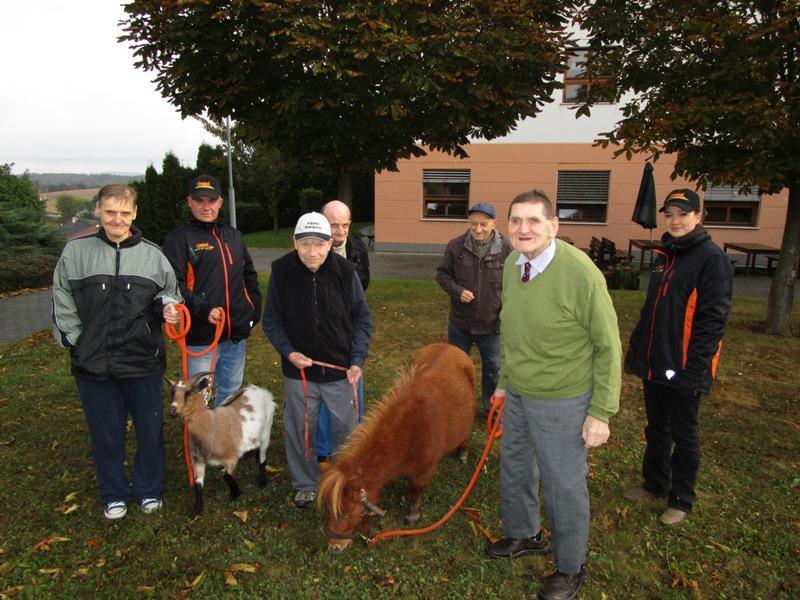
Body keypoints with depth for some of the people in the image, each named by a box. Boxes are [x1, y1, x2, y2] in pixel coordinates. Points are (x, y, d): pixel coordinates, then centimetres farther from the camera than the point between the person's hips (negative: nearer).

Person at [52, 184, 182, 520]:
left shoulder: (152, 254, 0)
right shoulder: (76, 251, 0)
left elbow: (169, 293, 11)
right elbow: (63, 303, 5)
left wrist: (168, 306, -10)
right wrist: (75, 340, -3)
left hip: (143, 362, 0)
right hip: (93, 364, 0)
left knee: (150, 430, 11)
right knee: (106, 433, 13)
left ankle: (149, 490, 34)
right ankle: (114, 495, 35)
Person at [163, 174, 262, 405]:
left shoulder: (234, 235, 14)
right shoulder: (178, 238, -5)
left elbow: (249, 275, 23)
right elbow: (174, 285, -16)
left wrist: (254, 308, 10)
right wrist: (203, 310, -29)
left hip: (237, 335, 6)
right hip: (201, 337, -5)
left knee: (231, 393, 20)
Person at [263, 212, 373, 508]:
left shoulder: (345, 270, -13)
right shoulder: (281, 271, -12)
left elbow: (363, 318, -4)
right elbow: (272, 320, -2)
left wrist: (357, 360, -11)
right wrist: (288, 352, -15)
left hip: (341, 369, 0)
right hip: (298, 369, 0)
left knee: (346, 429, 13)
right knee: (299, 430, 14)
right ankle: (306, 484, 37)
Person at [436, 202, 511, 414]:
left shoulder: (506, 249, -12)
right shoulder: (456, 245, -10)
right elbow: (442, 274, 0)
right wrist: (457, 291, -17)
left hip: (492, 324, -1)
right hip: (460, 322, 1)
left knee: (494, 368, 16)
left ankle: (492, 408, 38)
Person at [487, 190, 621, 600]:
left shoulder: (580, 272, -23)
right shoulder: (512, 265, -3)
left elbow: (607, 347, -16)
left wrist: (601, 412, -14)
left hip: (561, 402, -6)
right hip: (518, 395, 7)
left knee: (564, 485, 11)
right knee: (515, 468, 23)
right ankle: (524, 535, 50)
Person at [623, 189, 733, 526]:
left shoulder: (712, 259, -13)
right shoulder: (664, 256, 11)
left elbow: (713, 319, -17)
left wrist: (694, 367, -21)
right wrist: (636, 352, 14)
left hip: (685, 368, -7)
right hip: (655, 364, 7)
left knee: (684, 435, 9)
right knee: (656, 428, 19)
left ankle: (681, 501, 26)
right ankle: (654, 484, 37)